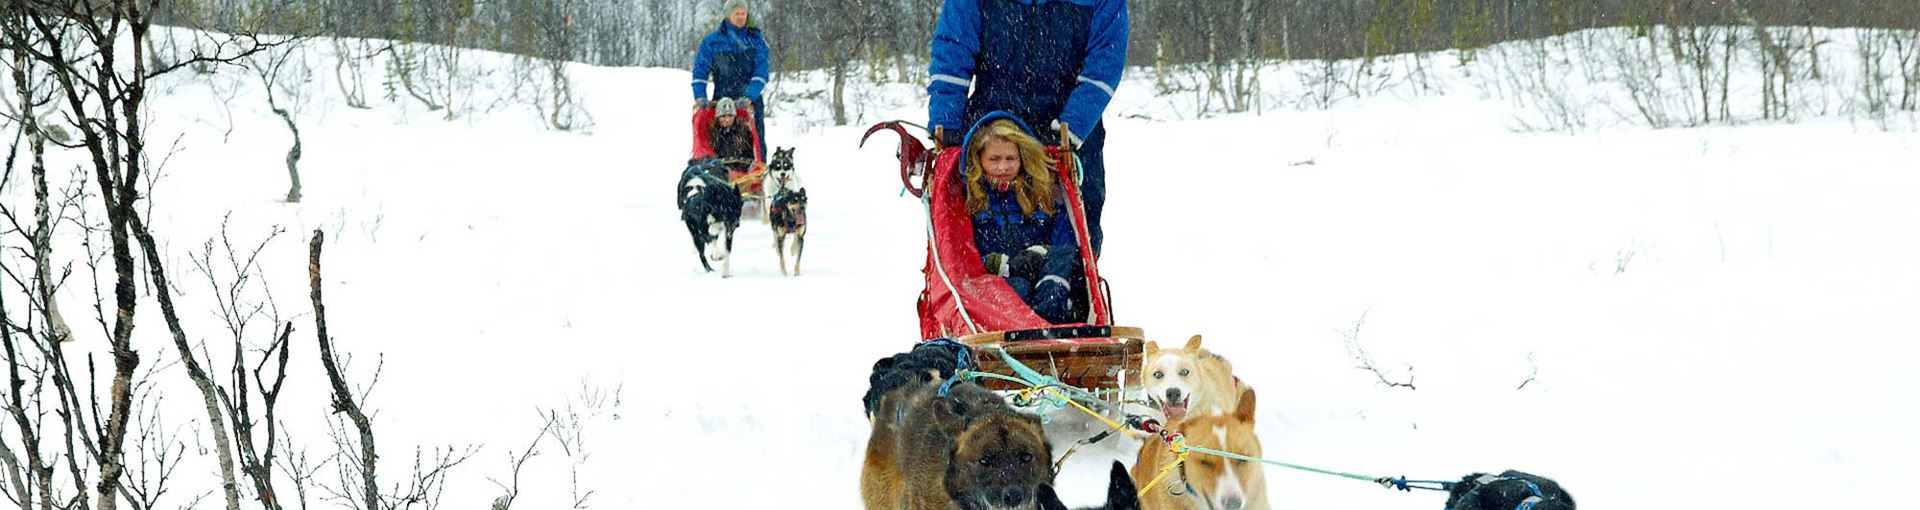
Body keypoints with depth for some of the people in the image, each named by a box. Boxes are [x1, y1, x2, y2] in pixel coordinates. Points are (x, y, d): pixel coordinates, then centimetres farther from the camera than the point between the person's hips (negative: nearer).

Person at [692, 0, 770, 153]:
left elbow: (761, 73, -3)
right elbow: (700, 71, 5)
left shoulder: (757, 41, 7)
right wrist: (700, 97, -9)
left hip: (751, 101, 1)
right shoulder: (712, 41, 6)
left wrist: (749, 96, -18)